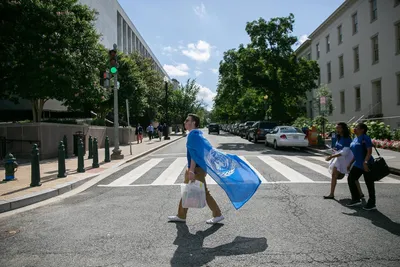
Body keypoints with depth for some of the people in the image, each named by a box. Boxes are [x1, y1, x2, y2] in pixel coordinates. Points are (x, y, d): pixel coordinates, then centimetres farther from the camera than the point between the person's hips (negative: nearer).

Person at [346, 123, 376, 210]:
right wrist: (350, 163, 19)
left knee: (369, 184, 2)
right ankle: (356, 199, 21)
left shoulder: (365, 138, -14)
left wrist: (365, 162, -30)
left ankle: (372, 204, 15)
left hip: (366, 165, -9)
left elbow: (369, 151, -20)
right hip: (358, 165, 9)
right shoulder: (355, 139, 12)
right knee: (351, 180, 7)